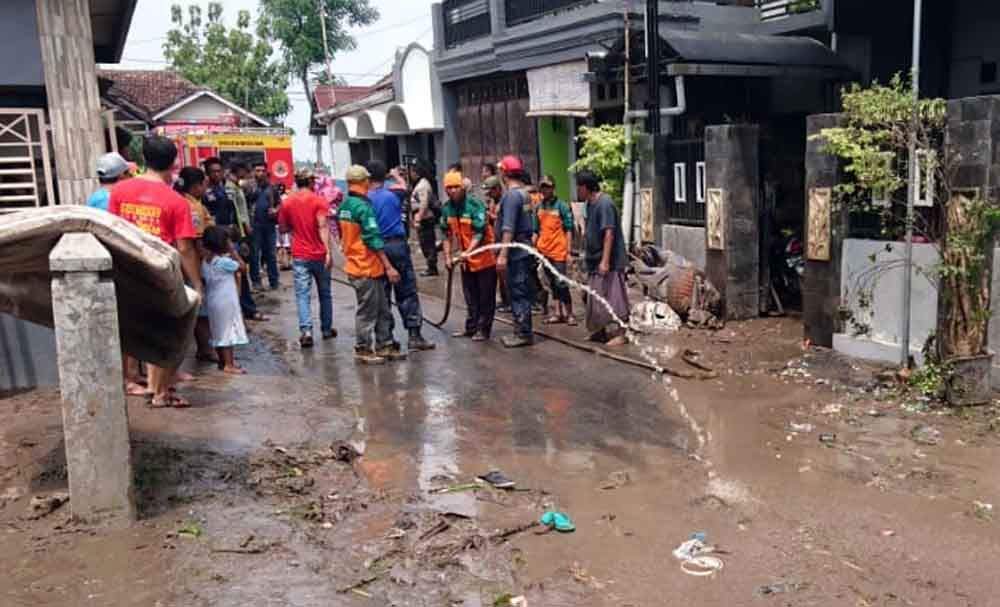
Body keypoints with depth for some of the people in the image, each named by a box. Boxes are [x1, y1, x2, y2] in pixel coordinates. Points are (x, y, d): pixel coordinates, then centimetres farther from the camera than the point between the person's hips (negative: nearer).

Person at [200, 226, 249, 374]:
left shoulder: (206, 262, 5)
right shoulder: (225, 262, -17)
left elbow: (204, 279, 10)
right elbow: (242, 267, -8)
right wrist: (233, 252, -4)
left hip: (213, 301, 8)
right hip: (226, 301, -8)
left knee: (219, 332, 15)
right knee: (227, 332, -3)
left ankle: (223, 361, 25)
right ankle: (228, 365, -1)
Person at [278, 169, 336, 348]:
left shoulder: (287, 203, 3)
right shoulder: (319, 201, -7)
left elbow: (282, 229, 10)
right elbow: (322, 227, -17)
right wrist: (328, 251, -21)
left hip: (299, 256, 1)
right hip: (319, 254, -1)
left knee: (303, 295, -1)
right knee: (325, 293, 14)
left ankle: (306, 331, -16)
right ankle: (327, 329, 23)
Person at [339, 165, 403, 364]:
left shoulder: (343, 207, 10)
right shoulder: (363, 206, -18)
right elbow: (374, 240, -20)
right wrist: (389, 267, -17)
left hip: (354, 264, 9)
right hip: (367, 268, -9)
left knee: (382, 309, 15)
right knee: (367, 310, 1)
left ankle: (385, 345, 21)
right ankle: (363, 350, 10)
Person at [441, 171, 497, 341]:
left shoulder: (475, 205, -19)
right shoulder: (447, 209, 1)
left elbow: (479, 233, -24)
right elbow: (447, 234, 11)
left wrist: (468, 252, -32)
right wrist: (447, 256, 6)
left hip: (484, 258, -7)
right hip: (465, 259, 7)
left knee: (486, 297, 0)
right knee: (470, 297, 16)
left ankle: (484, 329, 8)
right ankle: (471, 327, 26)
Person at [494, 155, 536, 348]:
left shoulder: (511, 195, -15)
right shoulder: (524, 194, 13)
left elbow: (508, 228, -21)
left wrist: (503, 254, -22)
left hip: (516, 252, -9)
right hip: (525, 248, 9)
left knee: (518, 292, -4)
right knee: (522, 292, 14)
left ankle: (524, 333, 1)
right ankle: (521, 331, 21)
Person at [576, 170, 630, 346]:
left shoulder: (604, 204, -18)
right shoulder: (590, 204, 12)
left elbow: (609, 233, -23)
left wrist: (605, 261, -27)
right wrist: (588, 255, 20)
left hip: (609, 262, -10)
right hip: (596, 261, 10)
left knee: (613, 297, -5)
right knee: (597, 298, 15)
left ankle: (619, 335, 2)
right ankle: (601, 331, 25)